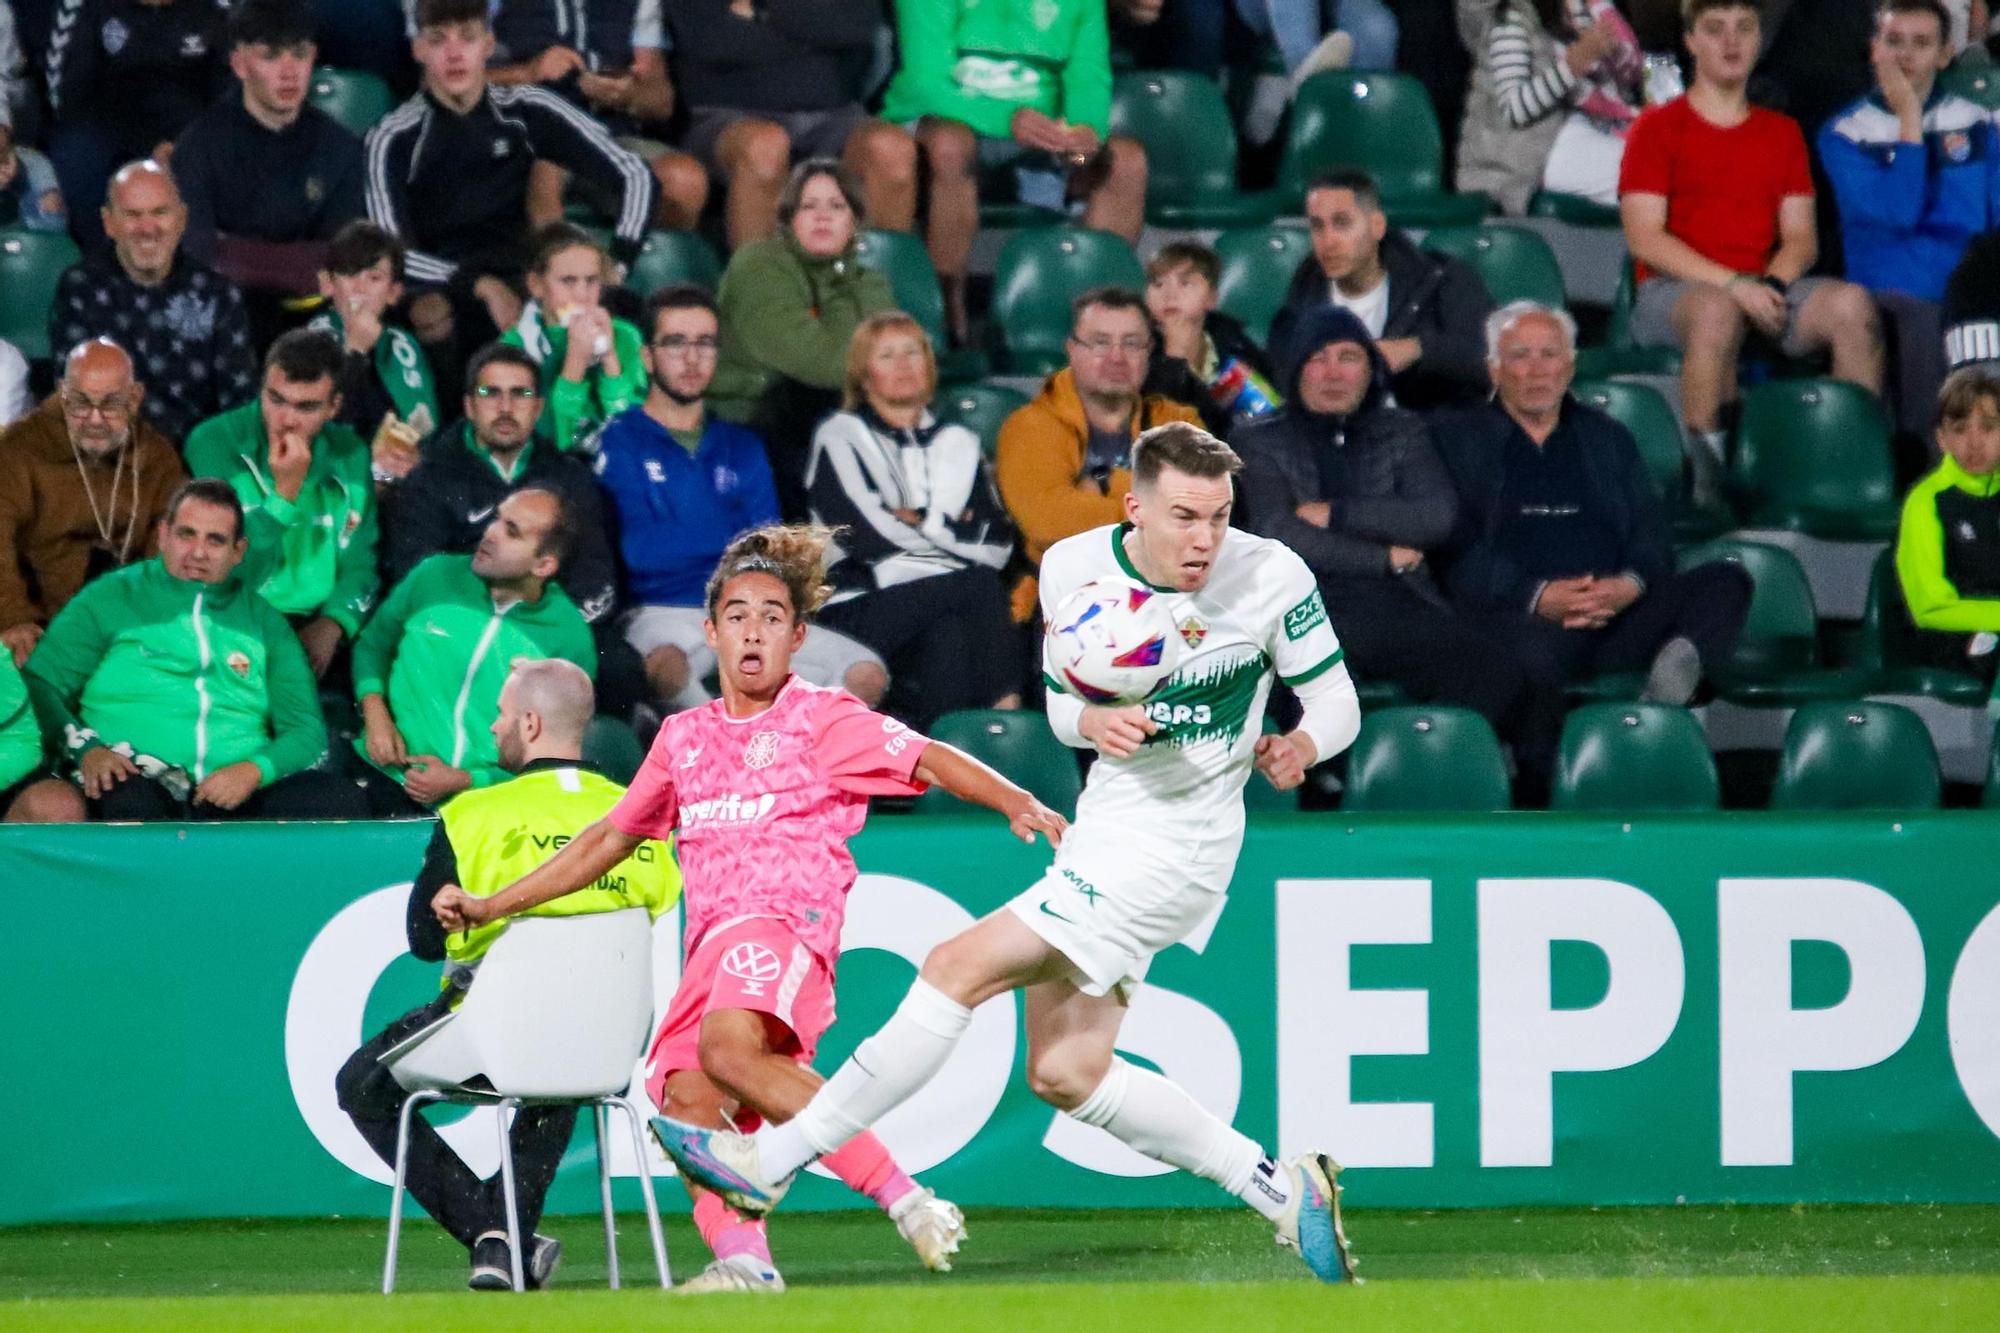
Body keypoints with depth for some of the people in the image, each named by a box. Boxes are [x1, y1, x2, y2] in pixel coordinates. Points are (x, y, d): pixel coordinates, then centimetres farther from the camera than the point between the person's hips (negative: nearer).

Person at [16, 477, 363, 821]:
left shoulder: (263, 619, 19)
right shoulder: (113, 597, 12)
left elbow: (305, 729, 15)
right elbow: (39, 683, 6)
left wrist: (255, 770, -8)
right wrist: (85, 747, -14)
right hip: (133, 780, -4)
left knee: (342, 799, -26)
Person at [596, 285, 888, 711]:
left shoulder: (741, 448, 23)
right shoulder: (620, 441, 6)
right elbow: (640, 551, -7)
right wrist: (735, 538, 2)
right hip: (664, 615, -5)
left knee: (867, 676, -19)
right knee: (666, 666, -42)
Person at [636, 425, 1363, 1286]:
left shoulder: (1272, 577, -13)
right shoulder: (1075, 568, -2)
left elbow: (1336, 701, -2)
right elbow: (1063, 697, 10)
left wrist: (1301, 746, -25)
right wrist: (1092, 722, -14)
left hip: (1170, 850, -7)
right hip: (1107, 828, 7)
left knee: (960, 967, -13)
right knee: (1063, 1075, 6)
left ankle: (770, 1161, -5)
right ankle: (1284, 1190, 16)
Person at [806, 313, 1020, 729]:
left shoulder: (957, 444, 25)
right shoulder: (840, 437, 12)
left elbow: (997, 542, 11)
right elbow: (864, 535, -4)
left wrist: (921, 524, -1)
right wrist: (949, 529, 3)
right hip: (863, 611, -3)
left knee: (948, 636, -34)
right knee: (982, 586, -30)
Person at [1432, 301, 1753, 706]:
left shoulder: (1608, 438, 29)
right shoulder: (1455, 436, 17)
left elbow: (1652, 534, 18)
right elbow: (1453, 550, 3)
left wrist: (1630, 585, -8)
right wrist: (1535, 596, -13)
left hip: (1614, 609, 4)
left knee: (1726, 582, -24)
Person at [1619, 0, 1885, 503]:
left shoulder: (1782, 133, 19)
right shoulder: (1658, 127, 5)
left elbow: (1801, 237, 14)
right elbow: (1644, 237, -6)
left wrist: (1770, 283, -10)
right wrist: (1733, 285, -15)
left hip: (1764, 288, 4)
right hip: (1671, 290, -4)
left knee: (1850, 303, -25)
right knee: (1718, 310, -40)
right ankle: (1704, 475, -35)